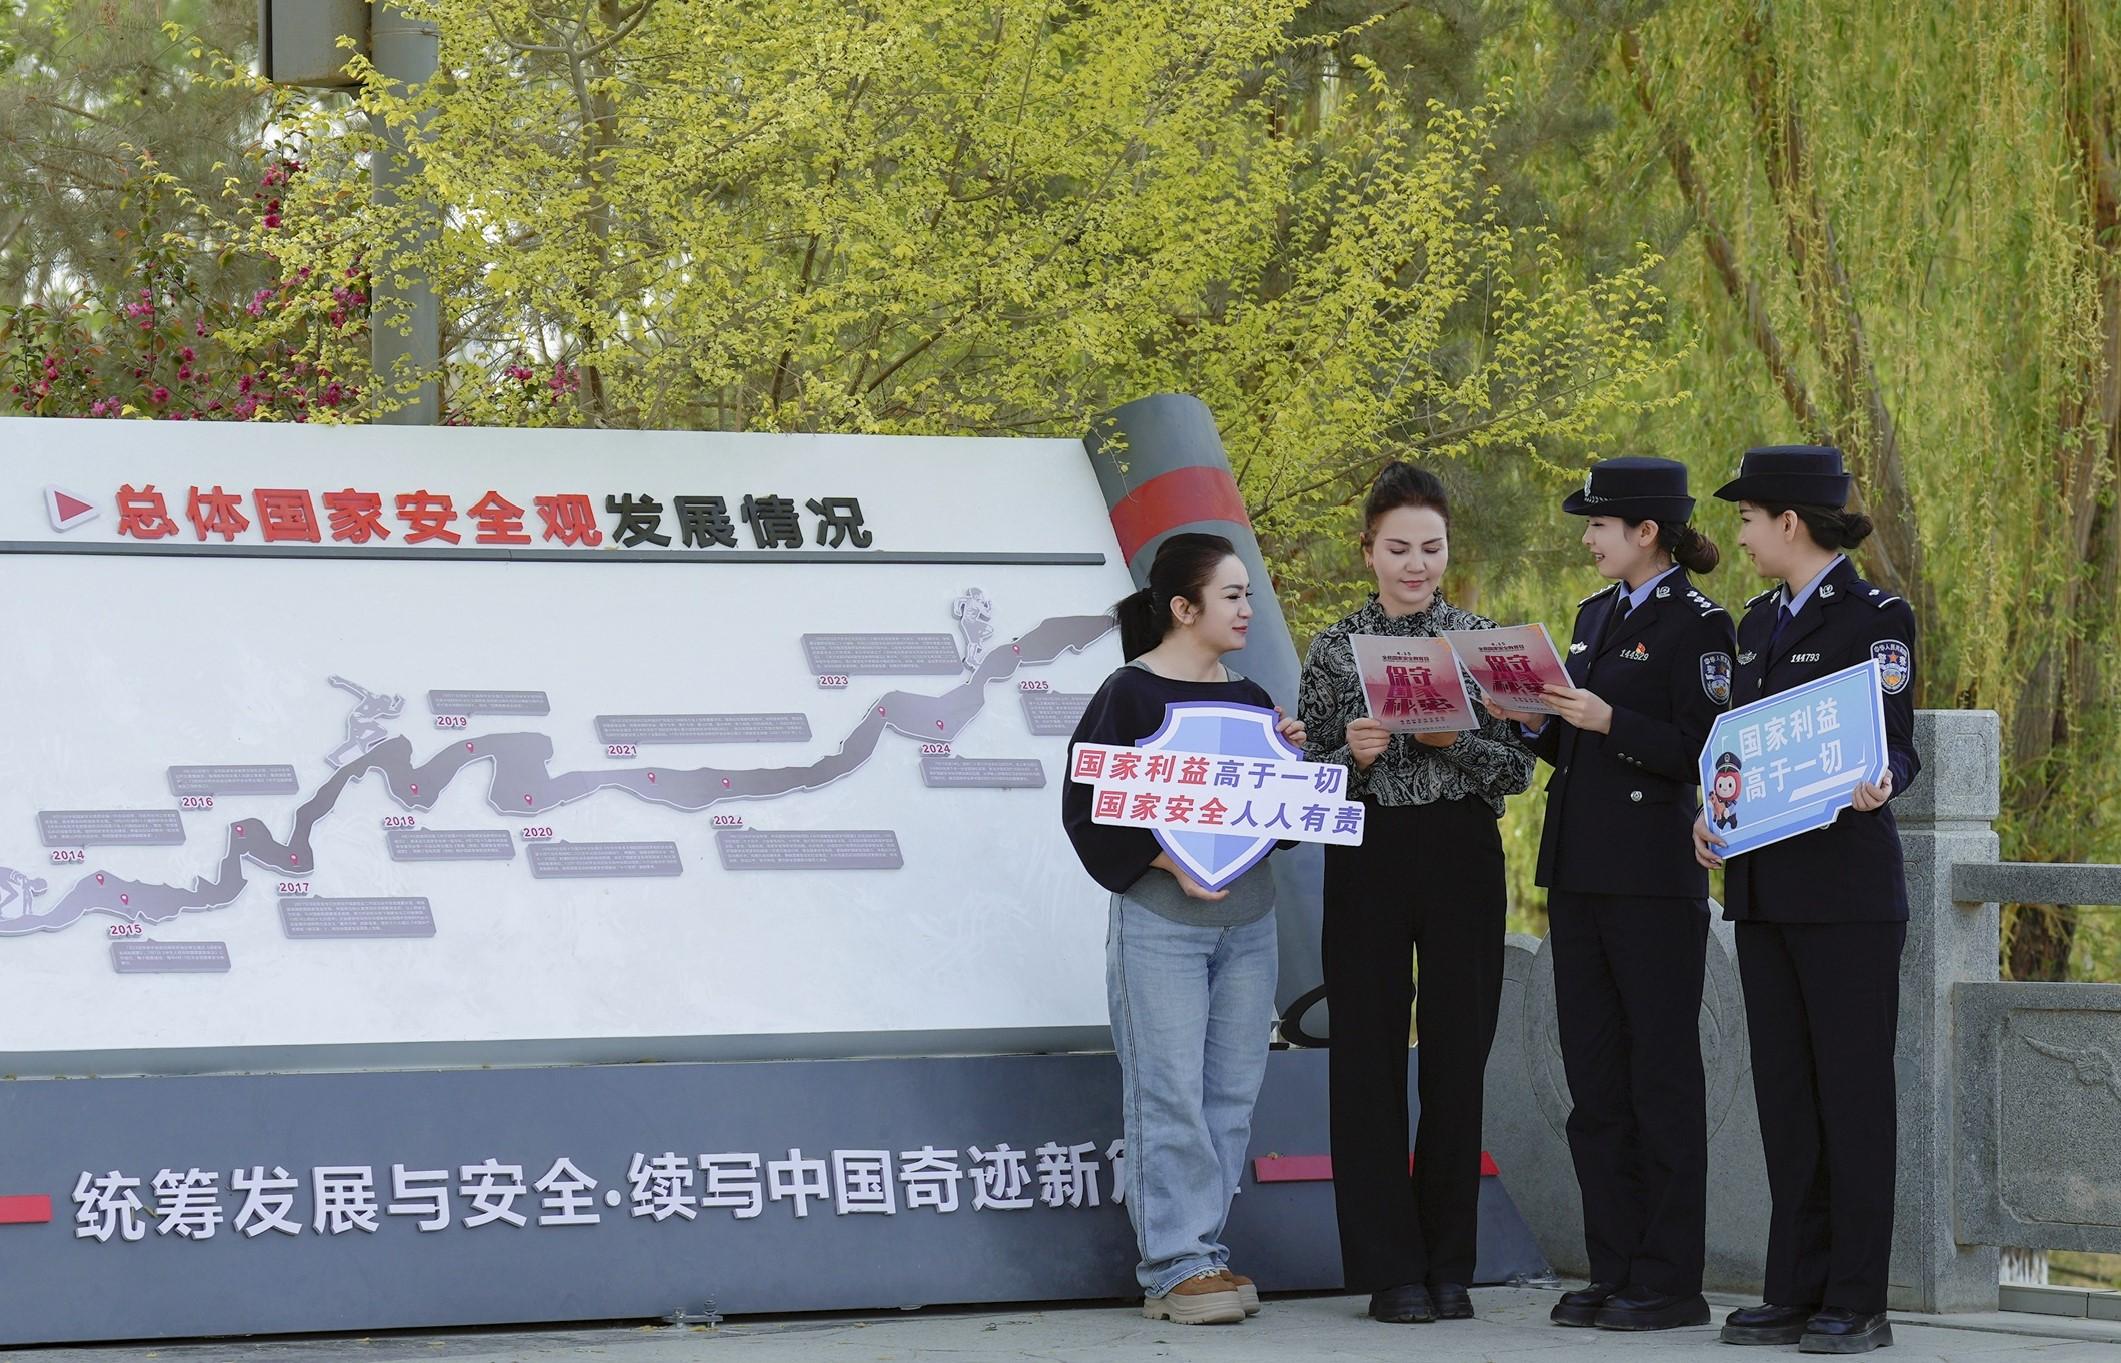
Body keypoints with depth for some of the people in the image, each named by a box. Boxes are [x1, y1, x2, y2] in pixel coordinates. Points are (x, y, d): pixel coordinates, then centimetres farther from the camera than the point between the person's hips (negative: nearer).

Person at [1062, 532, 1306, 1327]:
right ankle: (1175, 1267, -2)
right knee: (1169, 1093, -6)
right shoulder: (1130, 695, -5)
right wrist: (1167, 861, -18)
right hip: (1160, 923, -6)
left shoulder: (1249, 699, 13)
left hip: (1247, 919, 6)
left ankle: (1206, 1252, 13)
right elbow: (1089, 810, -8)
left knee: (1231, 1093, 6)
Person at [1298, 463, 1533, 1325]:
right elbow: (1309, 775, 5)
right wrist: (1353, 755, -15)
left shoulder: (1484, 642, 6)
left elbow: (1517, 769, 2)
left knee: (1458, 1054, 2)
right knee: (1369, 1056, -1)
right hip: (1368, 860, 0)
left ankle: (1448, 1266, 11)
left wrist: (1453, 741, -15)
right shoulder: (1336, 649, 5)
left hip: (1462, 858, 1)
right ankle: (1390, 1269, 5)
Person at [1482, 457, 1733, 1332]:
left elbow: (1703, 754, -14)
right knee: (1593, 1079, 9)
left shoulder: (1697, 625, -8)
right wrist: (1535, 722, 2)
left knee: (1661, 1076, -3)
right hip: (1578, 872, 8)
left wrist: (1607, 720, -20)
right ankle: (1614, 1270, 15)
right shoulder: (1596, 616, 16)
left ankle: (1670, 1281, 2)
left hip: (1655, 878, -8)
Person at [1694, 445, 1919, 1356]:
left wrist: (1876, 786, -31)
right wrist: (1712, 816, 3)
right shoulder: (1760, 621, 16)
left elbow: (1896, 747, -9)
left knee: (1852, 1091, -4)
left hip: (1847, 890, -7)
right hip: (1765, 887, 8)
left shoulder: (1875, 618, -6)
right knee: (1784, 1093, 8)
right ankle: (1796, 1290, 12)